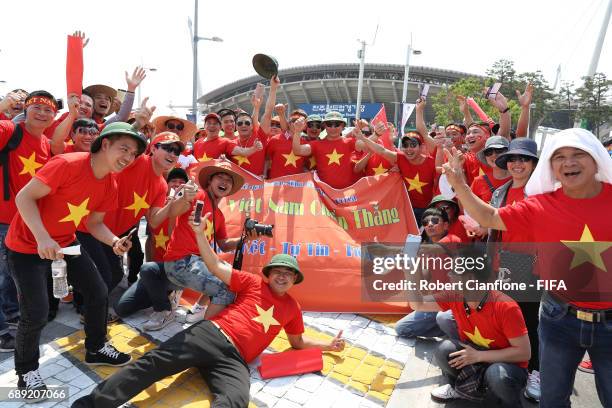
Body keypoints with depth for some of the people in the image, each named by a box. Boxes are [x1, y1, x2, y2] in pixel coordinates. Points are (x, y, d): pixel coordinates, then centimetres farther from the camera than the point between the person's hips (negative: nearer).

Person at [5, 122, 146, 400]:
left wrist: (114, 241, -16)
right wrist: (43, 238, -35)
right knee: (36, 313, -9)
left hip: (66, 242, 7)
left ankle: (96, 349, 28)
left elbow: (94, 223, 4)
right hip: (28, 246, -6)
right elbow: (24, 197, -25)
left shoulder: (110, 187, -4)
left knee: (98, 293, 5)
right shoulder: (68, 164, -27)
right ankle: (27, 370, 20)